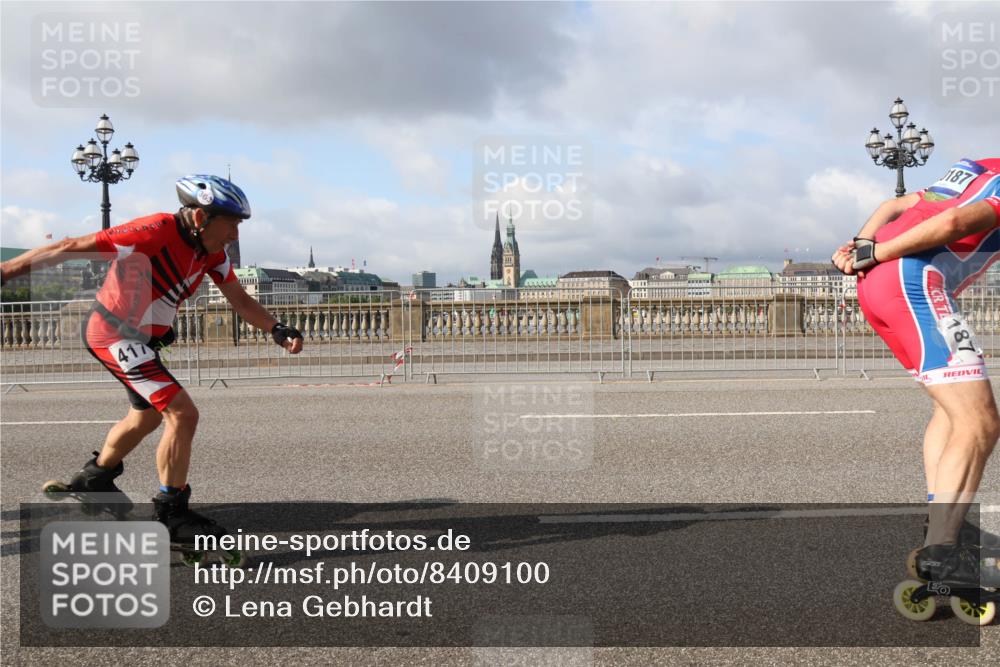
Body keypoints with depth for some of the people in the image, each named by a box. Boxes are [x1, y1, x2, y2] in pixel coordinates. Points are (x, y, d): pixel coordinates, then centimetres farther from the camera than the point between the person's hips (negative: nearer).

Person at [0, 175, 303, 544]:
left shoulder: (212, 252, -3)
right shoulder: (157, 232, -28)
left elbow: (240, 299, 2)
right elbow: (71, 247, -24)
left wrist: (277, 329, -14)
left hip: (142, 339, 10)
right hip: (114, 334, -10)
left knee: (147, 416, 27)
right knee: (183, 414, -16)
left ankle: (94, 479, 51)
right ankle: (171, 513, -1)